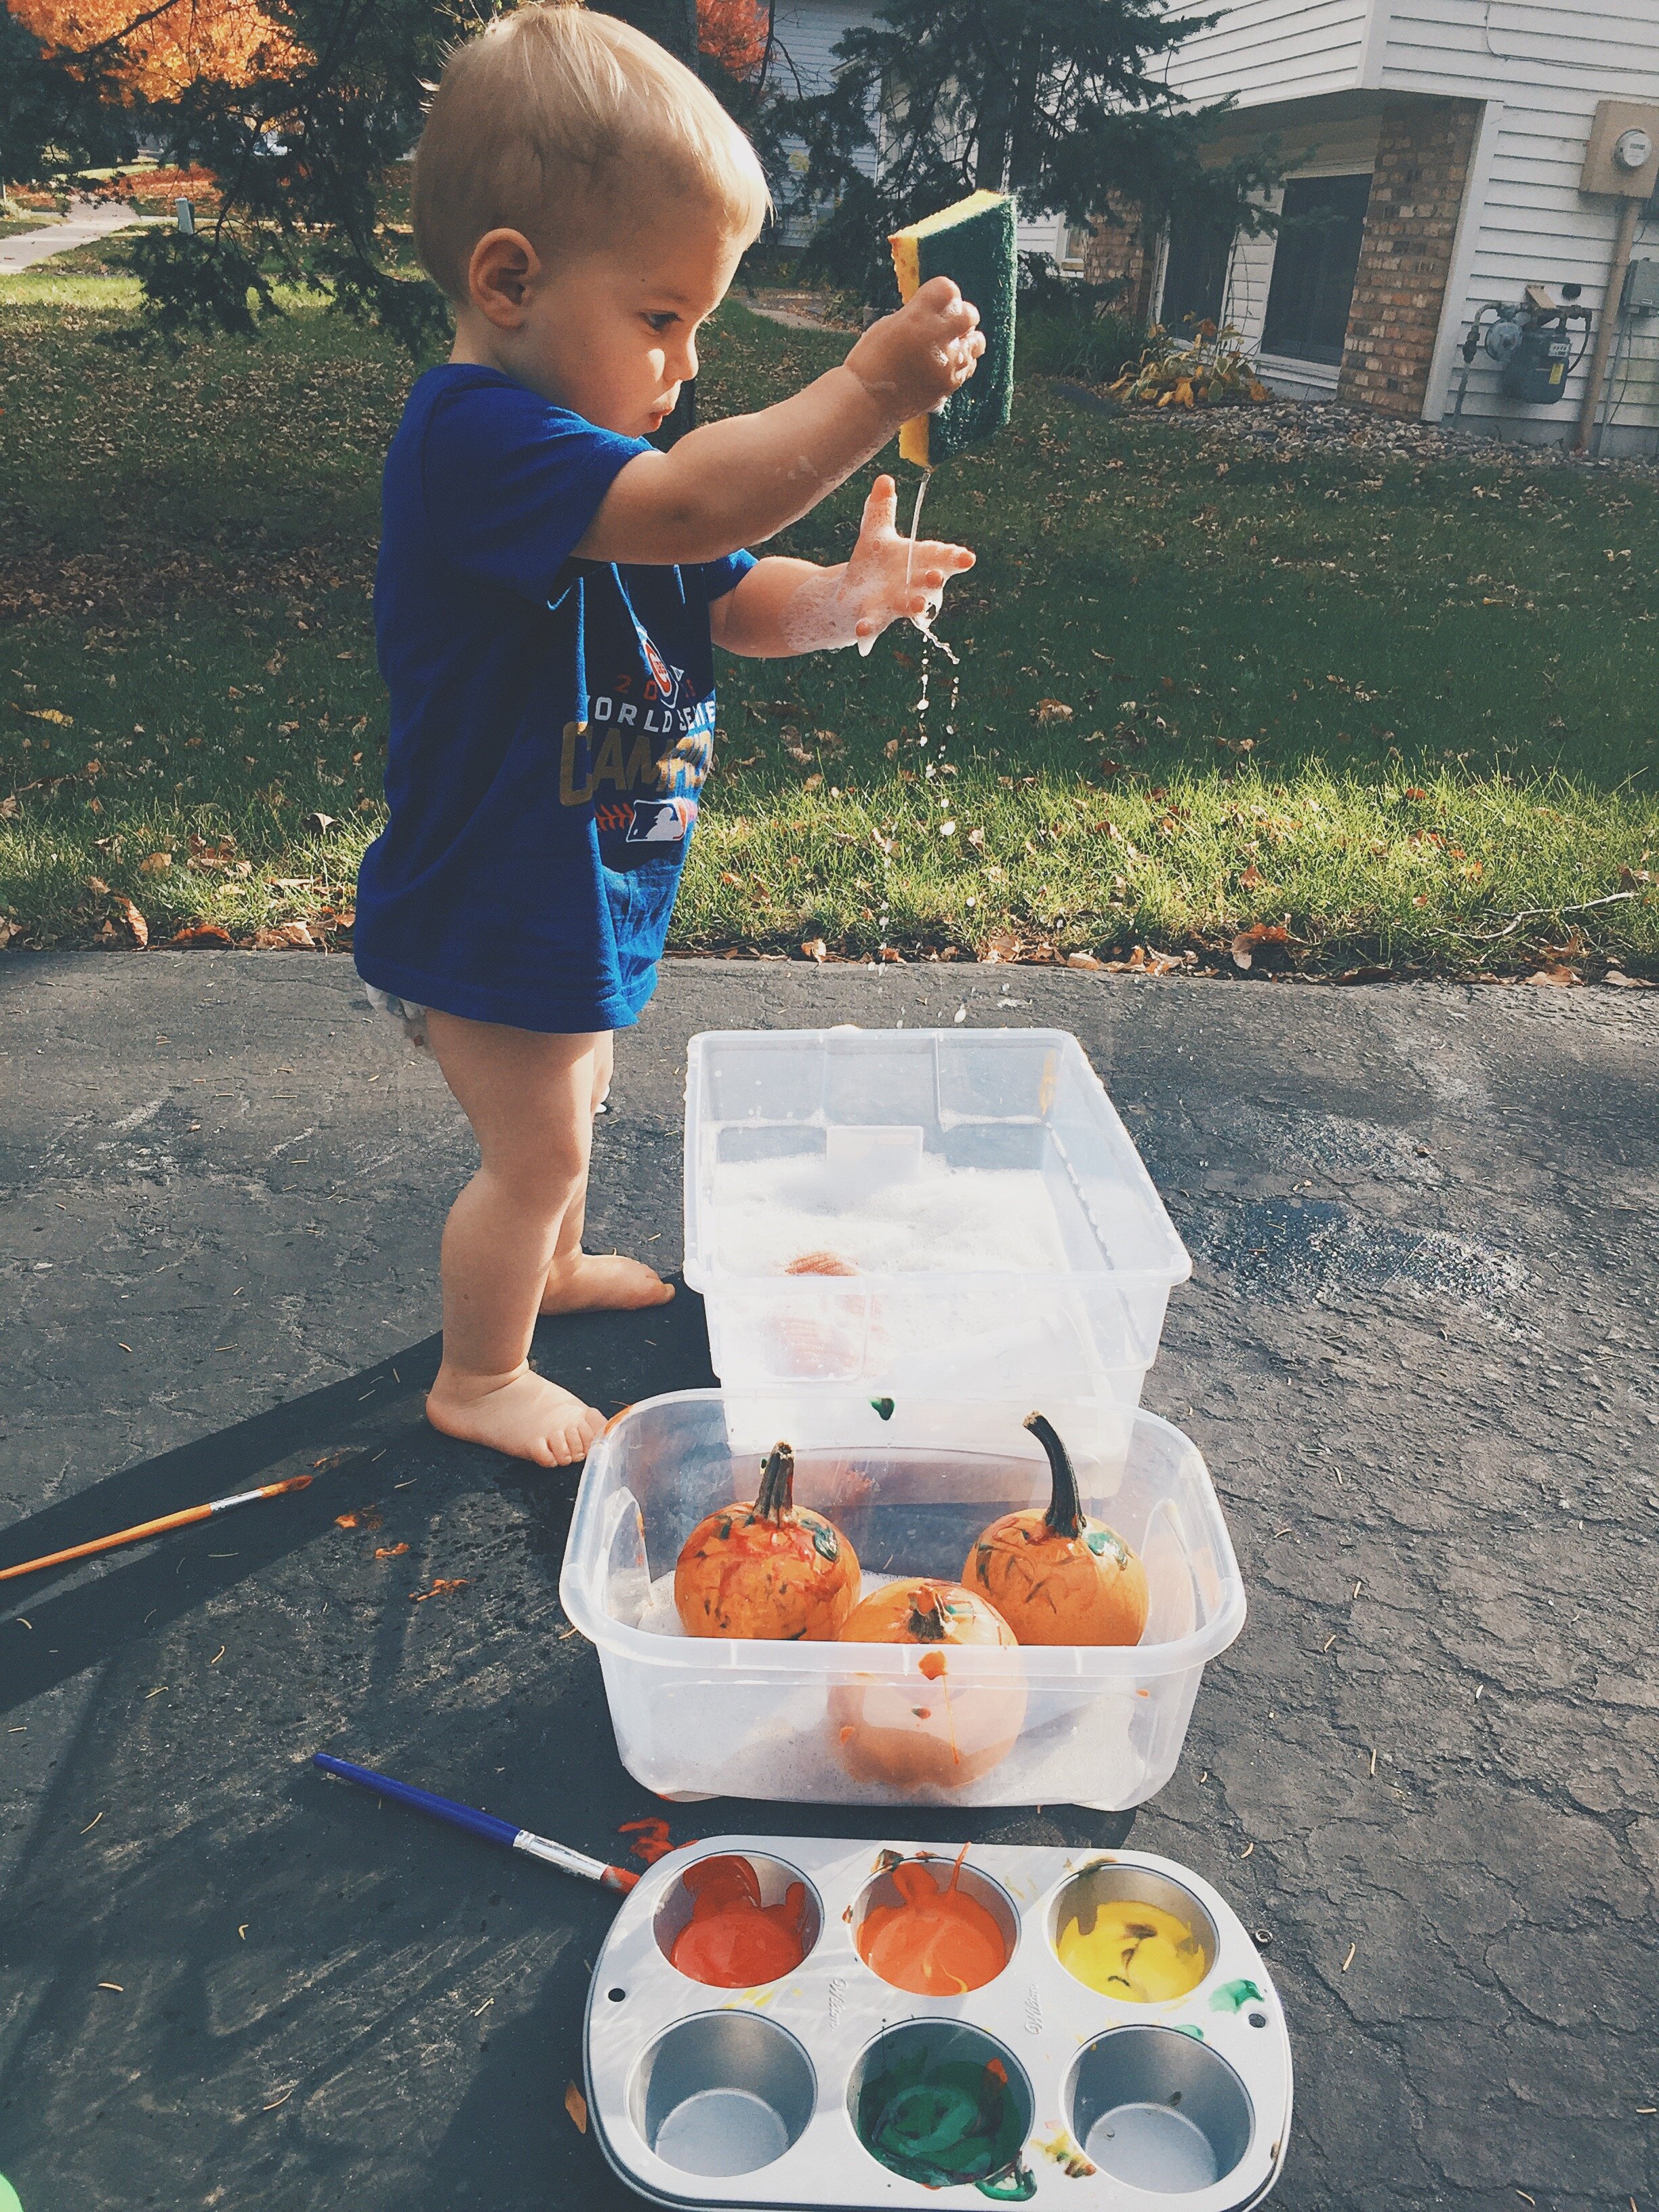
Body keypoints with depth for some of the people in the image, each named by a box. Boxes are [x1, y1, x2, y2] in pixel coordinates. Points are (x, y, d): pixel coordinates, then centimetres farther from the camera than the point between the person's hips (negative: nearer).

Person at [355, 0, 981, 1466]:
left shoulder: (605, 450, 7)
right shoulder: (478, 437, -26)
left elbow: (736, 601, 6)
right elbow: (695, 510, -41)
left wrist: (840, 597, -13)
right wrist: (870, 388, -41)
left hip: (581, 894, 10)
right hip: (490, 917, -10)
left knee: (571, 1099, 28)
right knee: (537, 1147, 6)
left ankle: (548, 1265, 54)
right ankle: (479, 1379, 30)